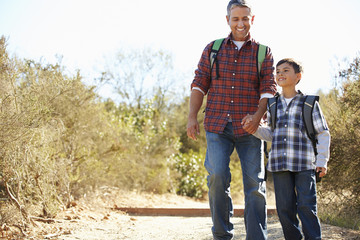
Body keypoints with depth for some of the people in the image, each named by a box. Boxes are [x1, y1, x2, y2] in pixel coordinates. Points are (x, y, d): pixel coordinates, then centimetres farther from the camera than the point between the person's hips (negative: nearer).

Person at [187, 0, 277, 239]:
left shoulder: (264, 52, 7)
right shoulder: (213, 49, 11)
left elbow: (269, 88, -1)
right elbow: (199, 84, 10)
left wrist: (258, 116, -17)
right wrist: (192, 116, 0)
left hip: (249, 128, 0)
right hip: (217, 125, 1)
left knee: (255, 182, -3)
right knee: (217, 176, -11)